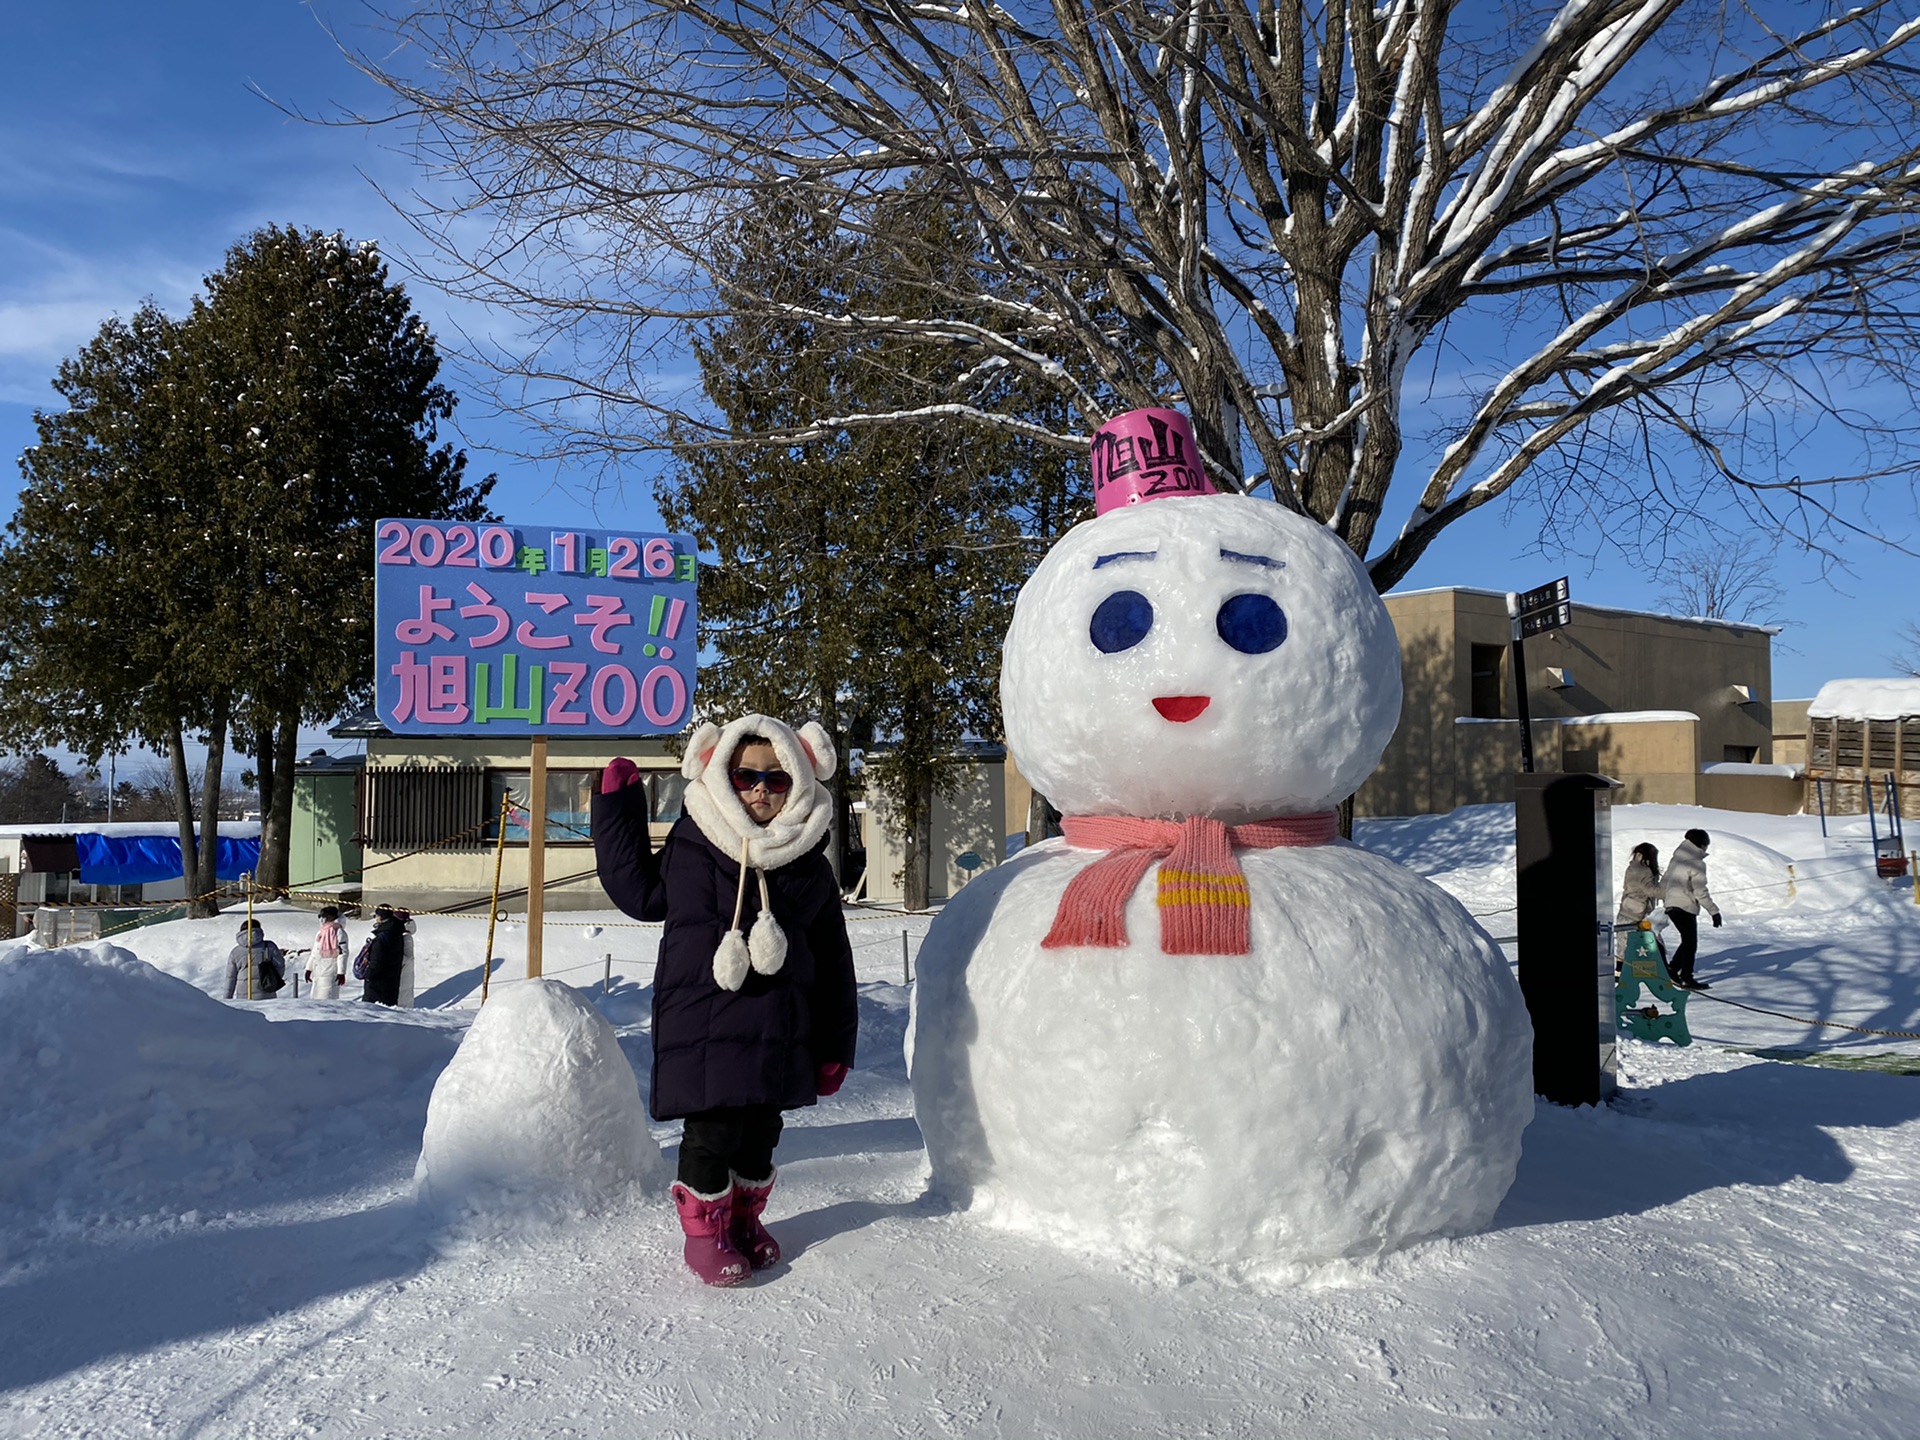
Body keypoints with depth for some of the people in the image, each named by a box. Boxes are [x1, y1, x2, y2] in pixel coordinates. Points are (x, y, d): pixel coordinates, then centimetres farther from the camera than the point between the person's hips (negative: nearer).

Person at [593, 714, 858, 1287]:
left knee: (760, 1133, 14)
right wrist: (617, 809, 10)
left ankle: (745, 1218, 36)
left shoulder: (809, 869, 3)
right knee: (711, 1133, 0)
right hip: (701, 1022, -2)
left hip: (778, 1032, 2)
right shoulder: (689, 847, -1)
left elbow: (834, 966, 7)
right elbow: (638, 890, 15)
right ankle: (704, 1230, 22)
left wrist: (835, 1046, 7)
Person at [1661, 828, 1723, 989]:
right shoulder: (1697, 863, -13)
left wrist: (1664, 900, 29)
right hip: (1685, 907, -8)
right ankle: (1686, 978, 2)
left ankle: (1672, 970, 17)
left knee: (1687, 941, 18)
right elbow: (1700, 892, -16)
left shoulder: (1676, 859, 12)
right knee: (1690, 943, 0)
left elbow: (1664, 882, 19)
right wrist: (1714, 911, -12)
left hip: (1671, 906, 8)